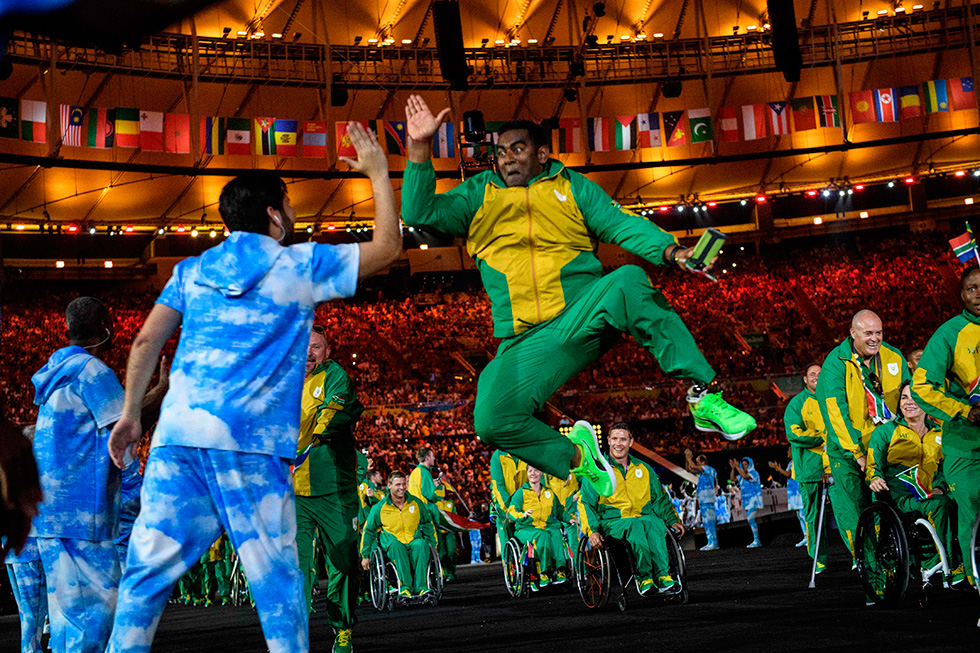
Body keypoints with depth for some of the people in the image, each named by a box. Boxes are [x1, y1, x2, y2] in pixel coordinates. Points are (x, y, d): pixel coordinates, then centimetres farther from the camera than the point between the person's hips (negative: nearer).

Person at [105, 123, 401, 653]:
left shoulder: (193, 270, 16)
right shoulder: (300, 266, 5)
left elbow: (146, 341, 10)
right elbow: (387, 247, 11)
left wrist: (130, 414, 17)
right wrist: (379, 175, 22)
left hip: (178, 432, 4)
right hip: (250, 442, -4)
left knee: (149, 569, 4)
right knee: (277, 584, 2)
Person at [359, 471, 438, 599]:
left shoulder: (416, 503, 7)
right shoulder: (380, 508, 1)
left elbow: (428, 524, 20)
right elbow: (368, 531, 10)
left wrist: (433, 545, 13)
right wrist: (365, 556, 9)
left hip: (413, 542, 1)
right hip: (391, 546, -1)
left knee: (421, 544, -35)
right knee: (396, 545, -38)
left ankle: (420, 587, -39)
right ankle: (406, 587, -44)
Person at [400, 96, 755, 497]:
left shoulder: (572, 187, 14)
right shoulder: (479, 194, 16)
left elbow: (622, 225, 2)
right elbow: (420, 214, 5)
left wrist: (671, 251, -17)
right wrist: (420, 148, -7)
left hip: (584, 316, -1)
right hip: (526, 344, 2)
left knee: (629, 281, -35)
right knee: (492, 422, -23)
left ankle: (703, 396, -31)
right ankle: (575, 454, 7)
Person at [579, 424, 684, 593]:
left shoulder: (643, 469, 17)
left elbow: (660, 499, 24)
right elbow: (586, 502, 3)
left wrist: (672, 520, 9)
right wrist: (591, 530, -11)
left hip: (643, 517, 2)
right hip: (612, 522, -2)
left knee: (654, 523, -34)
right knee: (635, 526, -37)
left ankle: (662, 575, -37)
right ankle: (644, 577, -35)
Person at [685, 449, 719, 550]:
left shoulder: (708, 469, -9)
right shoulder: (701, 470, 19)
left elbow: (693, 466, -21)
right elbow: (689, 468, 26)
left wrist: (689, 457, -9)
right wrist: (687, 458, 15)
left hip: (707, 499, -10)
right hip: (703, 499, 10)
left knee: (709, 520, -12)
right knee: (707, 521, 9)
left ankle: (713, 543, -15)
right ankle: (711, 543, 10)